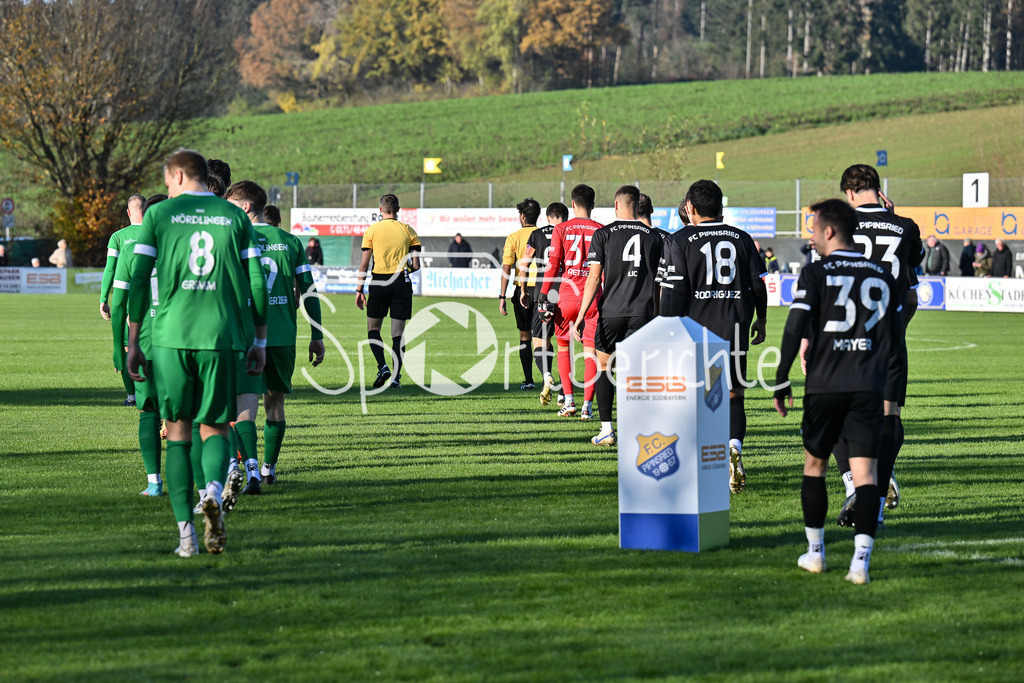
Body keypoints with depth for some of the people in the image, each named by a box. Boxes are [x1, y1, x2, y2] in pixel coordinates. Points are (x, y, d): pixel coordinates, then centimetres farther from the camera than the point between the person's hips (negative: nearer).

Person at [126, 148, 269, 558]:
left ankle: (186, 531, -1)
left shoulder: (158, 215, 5)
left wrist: (132, 343, 6)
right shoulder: (235, 217, 8)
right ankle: (214, 490, -22)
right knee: (214, 428, 10)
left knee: (177, 432, 7)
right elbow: (257, 283, 5)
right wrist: (260, 341, 12)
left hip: (171, 337, -1)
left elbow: (139, 282, 1)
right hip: (223, 338, 1)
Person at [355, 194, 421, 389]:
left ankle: (382, 367, -10)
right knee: (398, 332, 5)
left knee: (373, 328, 10)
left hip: (379, 281, -1)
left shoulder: (372, 230, 0)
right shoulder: (408, 231, 4)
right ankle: (396, 377, 1)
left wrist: (359, 290, 5)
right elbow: (416, 265, 2)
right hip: (402, 283, 1)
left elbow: (364, 264, -1)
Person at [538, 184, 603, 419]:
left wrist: (543, 295, 0)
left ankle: (568, 400, 8)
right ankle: (587, 405, -3)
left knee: (563, 347, 16)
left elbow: (553, 265, -3)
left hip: (567, 295, 0)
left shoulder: (562, 229, 0)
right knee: (590, 351, 3)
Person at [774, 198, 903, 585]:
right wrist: (895, 390, 25)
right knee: (865, 472, -4)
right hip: (869, 388, 2)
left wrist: (781, 382, -2)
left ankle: (814, 551, 22)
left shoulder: (816, 274, -1)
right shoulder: (882, 277, 11)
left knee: (814, 466, 16)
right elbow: (897, 339, 15)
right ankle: (861, 560, -18)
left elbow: (795, 329, -9)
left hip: (824, 386, -2)